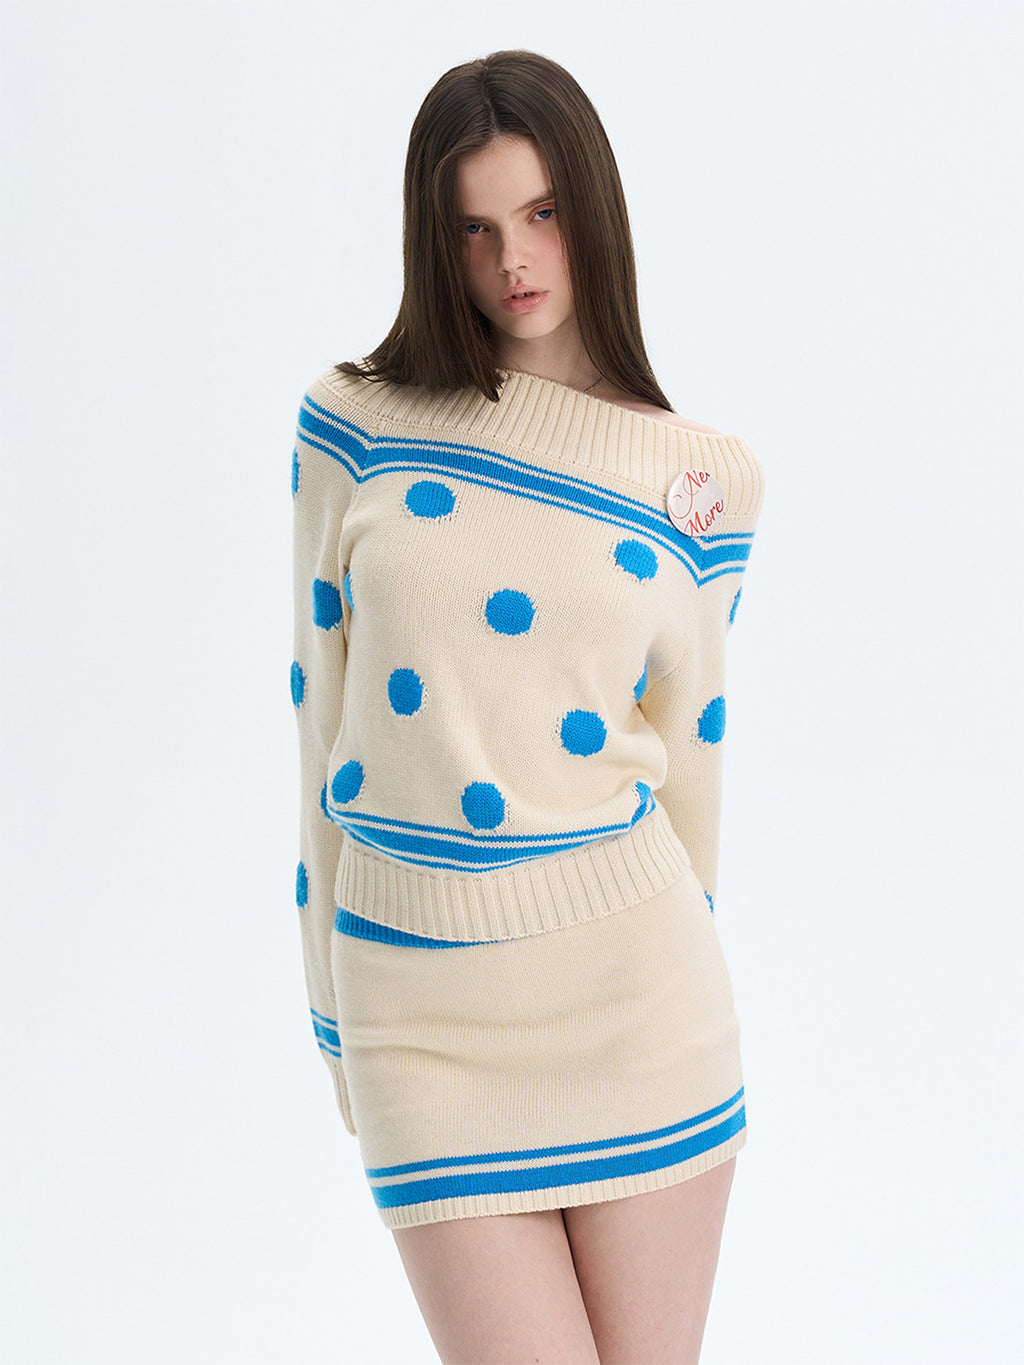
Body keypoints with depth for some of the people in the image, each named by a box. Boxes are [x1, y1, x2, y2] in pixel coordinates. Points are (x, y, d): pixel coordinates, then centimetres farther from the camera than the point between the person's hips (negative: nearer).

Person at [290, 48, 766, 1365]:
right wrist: (336, 1009, 6)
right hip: (420, 1002, 0)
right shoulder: (354, 424, 1)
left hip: (626, 984, 1)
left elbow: (690, 752, 10)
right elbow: (324, 715, 5)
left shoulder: (700, 477, 1)